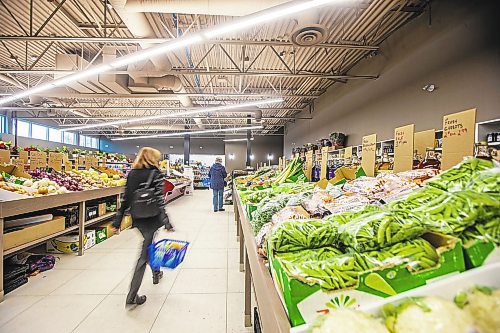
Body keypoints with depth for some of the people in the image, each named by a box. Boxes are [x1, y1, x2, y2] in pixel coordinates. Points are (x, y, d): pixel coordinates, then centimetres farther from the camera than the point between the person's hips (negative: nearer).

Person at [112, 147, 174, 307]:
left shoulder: (131, 174, 3)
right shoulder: (156, 174, -13)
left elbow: (125, 200, 3)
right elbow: (160, 201, -19)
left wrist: (117, 222, 8)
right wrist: (167, 223, -18)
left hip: (137, 219, 7)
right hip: (151, 219, -6)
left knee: (149, 244, 26)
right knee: (144, 254, 5)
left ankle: (156, 274, 48)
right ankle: (132, 296, 13)